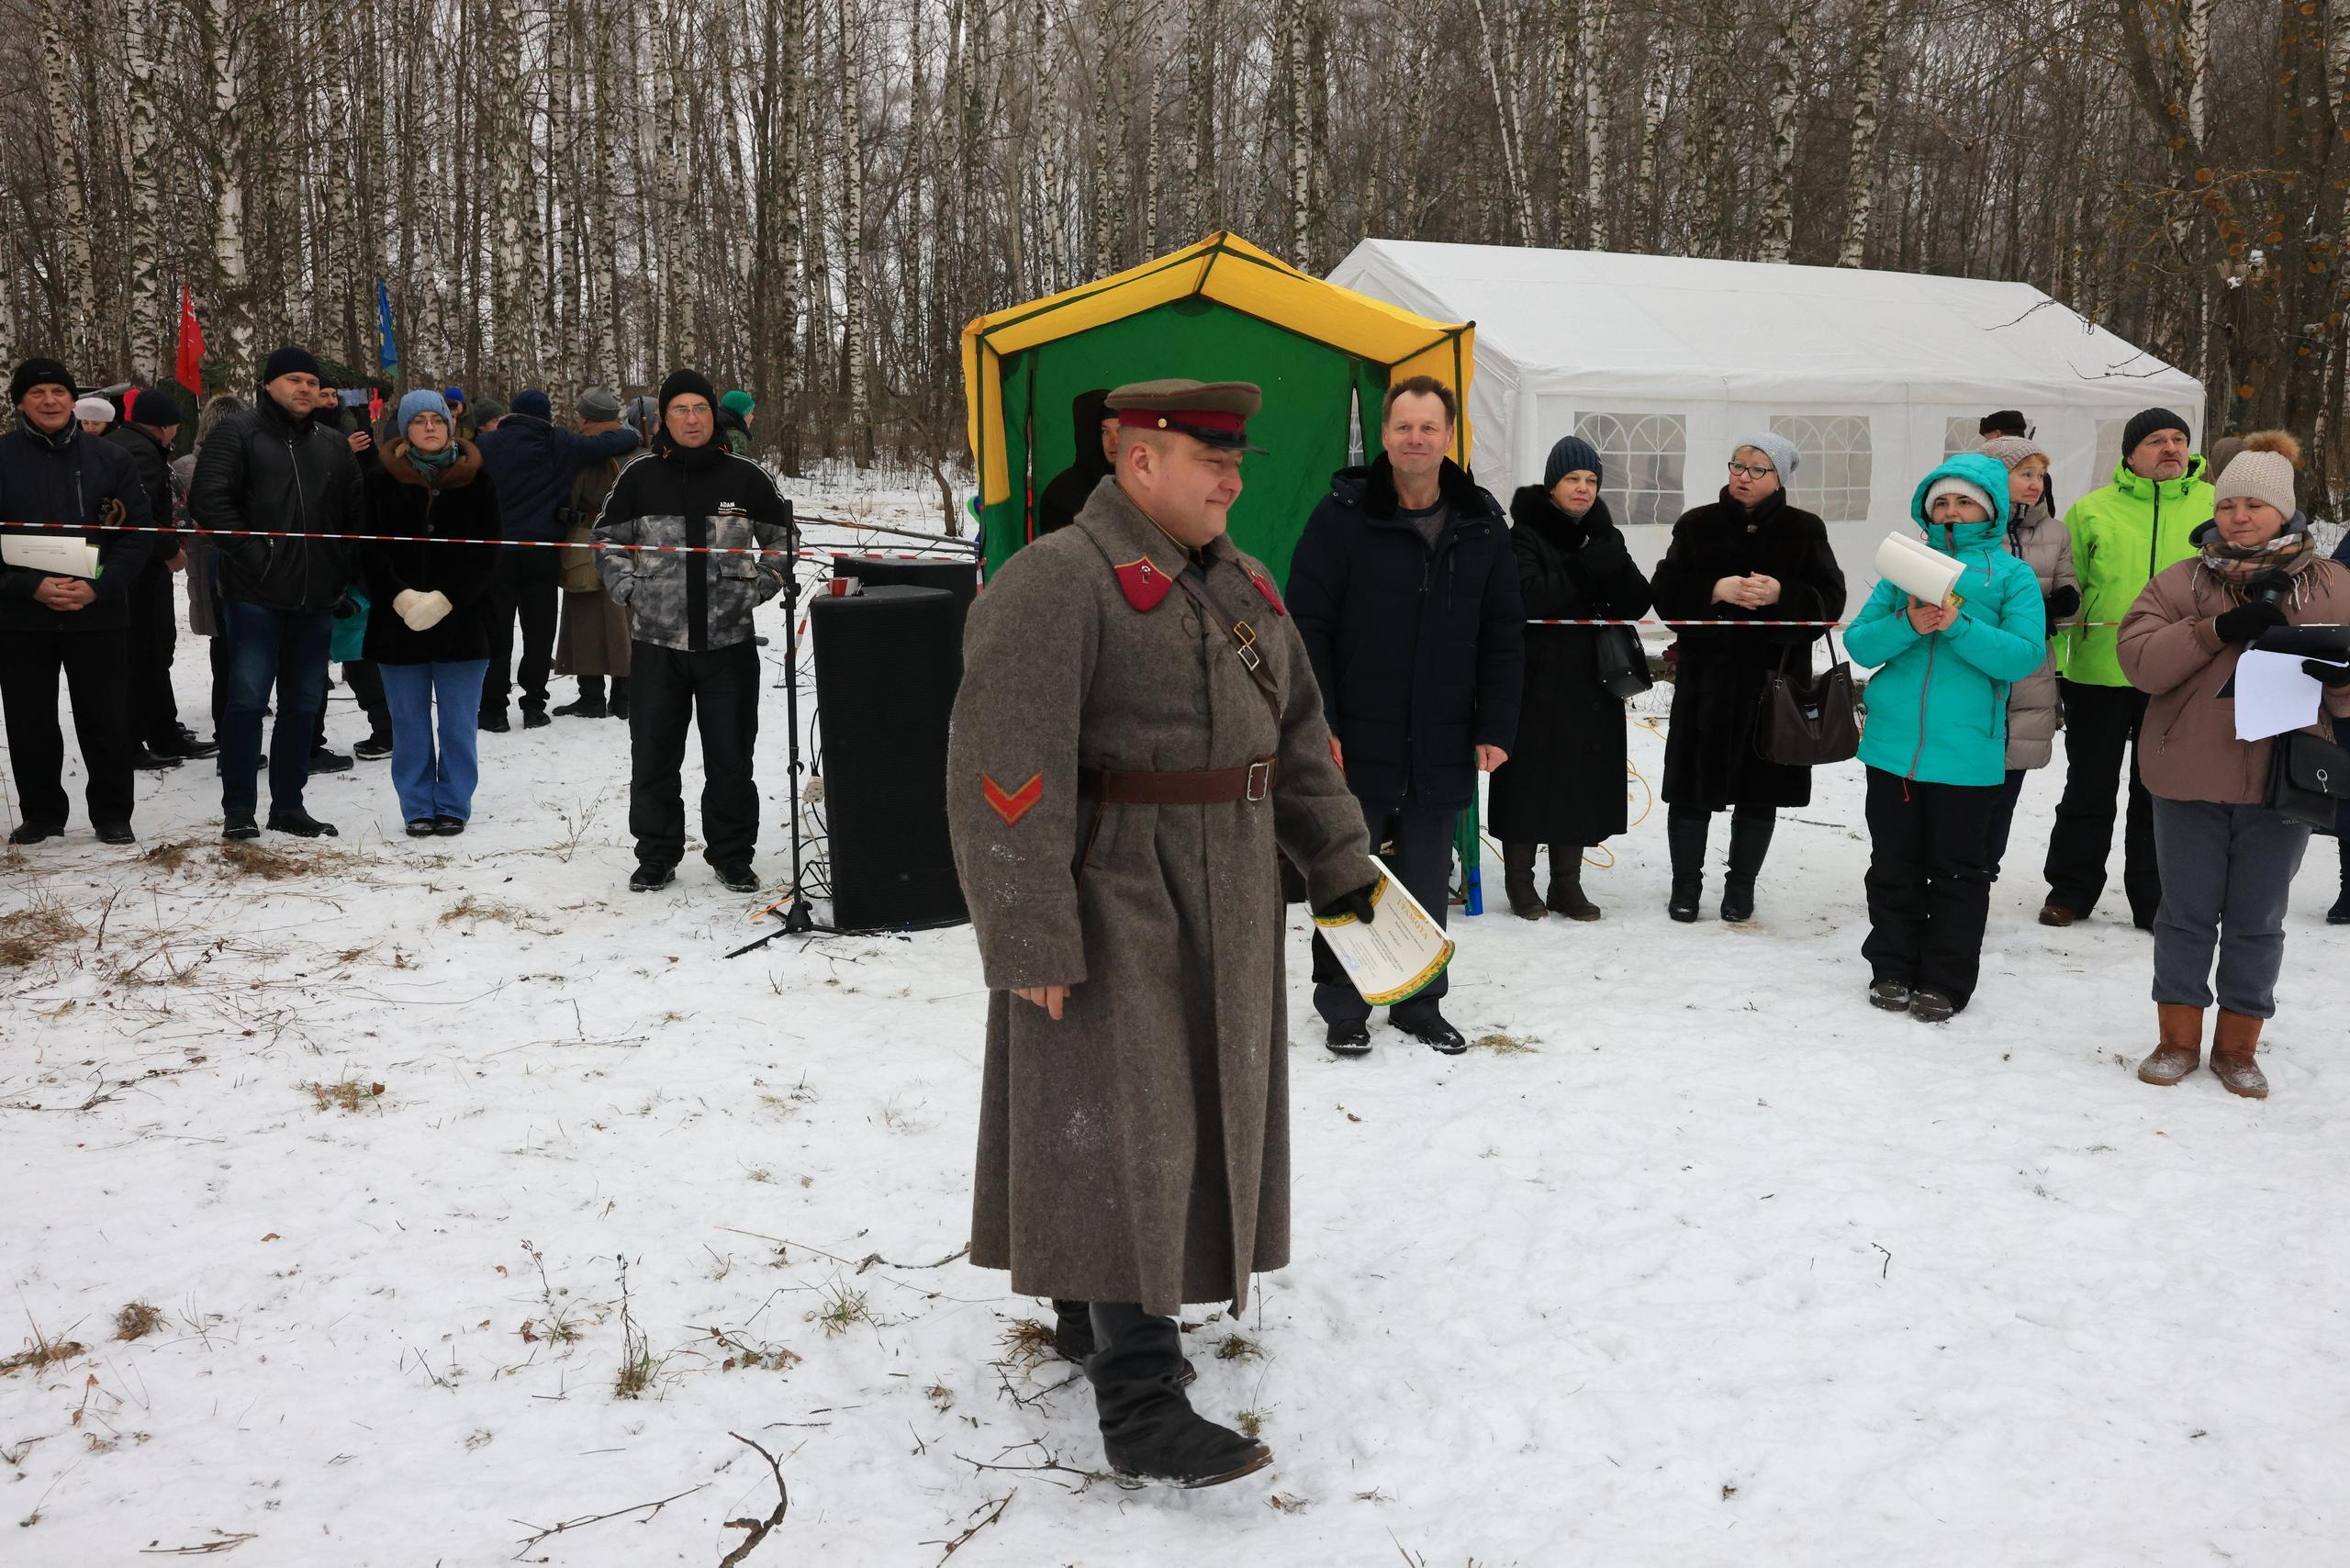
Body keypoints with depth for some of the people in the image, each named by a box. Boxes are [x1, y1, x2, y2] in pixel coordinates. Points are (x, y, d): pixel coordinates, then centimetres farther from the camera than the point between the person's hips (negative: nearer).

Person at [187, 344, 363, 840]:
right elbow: (208, 498, -10)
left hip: (316, 598, 6)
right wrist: (249, 552, -15)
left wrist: (342, 569, 9)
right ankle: (238, 809, 0)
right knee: (248, 699, -6)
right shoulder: (239, 433, -1)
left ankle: (288, 805, 18)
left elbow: (356, 514, 21)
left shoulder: (334, 446, 16)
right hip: (255, 594, -5)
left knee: (303, 704, 9)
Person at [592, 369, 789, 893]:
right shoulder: (639, 478, 4)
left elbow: (781, 540, 14)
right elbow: (606, 538, 17)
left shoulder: (746, 478, 3)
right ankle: (657, 855, 18)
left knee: (730, 757, 5)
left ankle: (732, 855, 17)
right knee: (653, 756, 5)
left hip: (728, 640, 0)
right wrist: (628, 590, 4)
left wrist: (755, 591, 3)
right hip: (655, 640, 1)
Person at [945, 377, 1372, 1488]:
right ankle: (1140, 1409, -1)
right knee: (1121, 1134, -6)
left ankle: (1097, 1308, 36)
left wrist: (1339, 864, 18)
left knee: (1196, 1113, 17)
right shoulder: (1055, 584, -16)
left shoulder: (1239, 584, 13)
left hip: (1225, 908, 9)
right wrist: (1028, 938, -25)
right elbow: (1005, 770, -22)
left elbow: (1298, 736, 21)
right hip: (1114, 911, -9)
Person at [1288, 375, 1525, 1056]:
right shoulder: (1343, 515, -7)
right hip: (1357, 743, -3)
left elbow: (1503, 637, 8)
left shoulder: (1482, 526, 4)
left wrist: (1495, 730, 2)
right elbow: (1308, 626, -8)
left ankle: (1420, 1002, 26)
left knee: (1428, 885, 12)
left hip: (1442, 749, 3)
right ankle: (1342, 1005, 21)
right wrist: (1317, 723, -13)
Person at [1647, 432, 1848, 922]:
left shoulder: (1804, 530, 5)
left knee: (1760, 790, 7)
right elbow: (1665, 592, 0)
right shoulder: (1697, 526, 6)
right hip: (1707, 675, 0)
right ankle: (1686, 884, 16)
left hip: (1775, 675, 0)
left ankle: (1741, 886, 22)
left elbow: (1829, 600, -1)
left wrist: (1781, 595, -19)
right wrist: (1715, 590, -17)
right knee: (1693, 786, 2)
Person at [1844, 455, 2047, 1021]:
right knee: (1894, 864, 10)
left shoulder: (2012, 575, 3)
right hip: (1893, 743, 3)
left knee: (1956, 870, 5)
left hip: (1966, 753, -3)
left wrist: (1957, 625, -19)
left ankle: (1946, 983, 15)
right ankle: (1892, 969, 23)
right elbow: (1859, 641, 2)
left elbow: (2027, 655, -9)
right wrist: (1907, 625, -16)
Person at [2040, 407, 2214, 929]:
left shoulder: (2215, 505, 5)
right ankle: (2071, 890, 21)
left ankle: (2154, 900, 19)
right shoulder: (2091, 510, 4)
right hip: (2099, 672, 0)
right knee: (2088, 789, 9)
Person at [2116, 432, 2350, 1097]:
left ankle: (2238, 1047, 22)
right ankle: (2179, 1040, 22)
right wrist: (2219, 630, -21)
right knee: (2187, 913, 9)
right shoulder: (2181, 582, 3)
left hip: (2281, 785, 0)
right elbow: (2137, 658, -10)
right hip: (2191, 780, 0)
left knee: (2257, 921, 9)